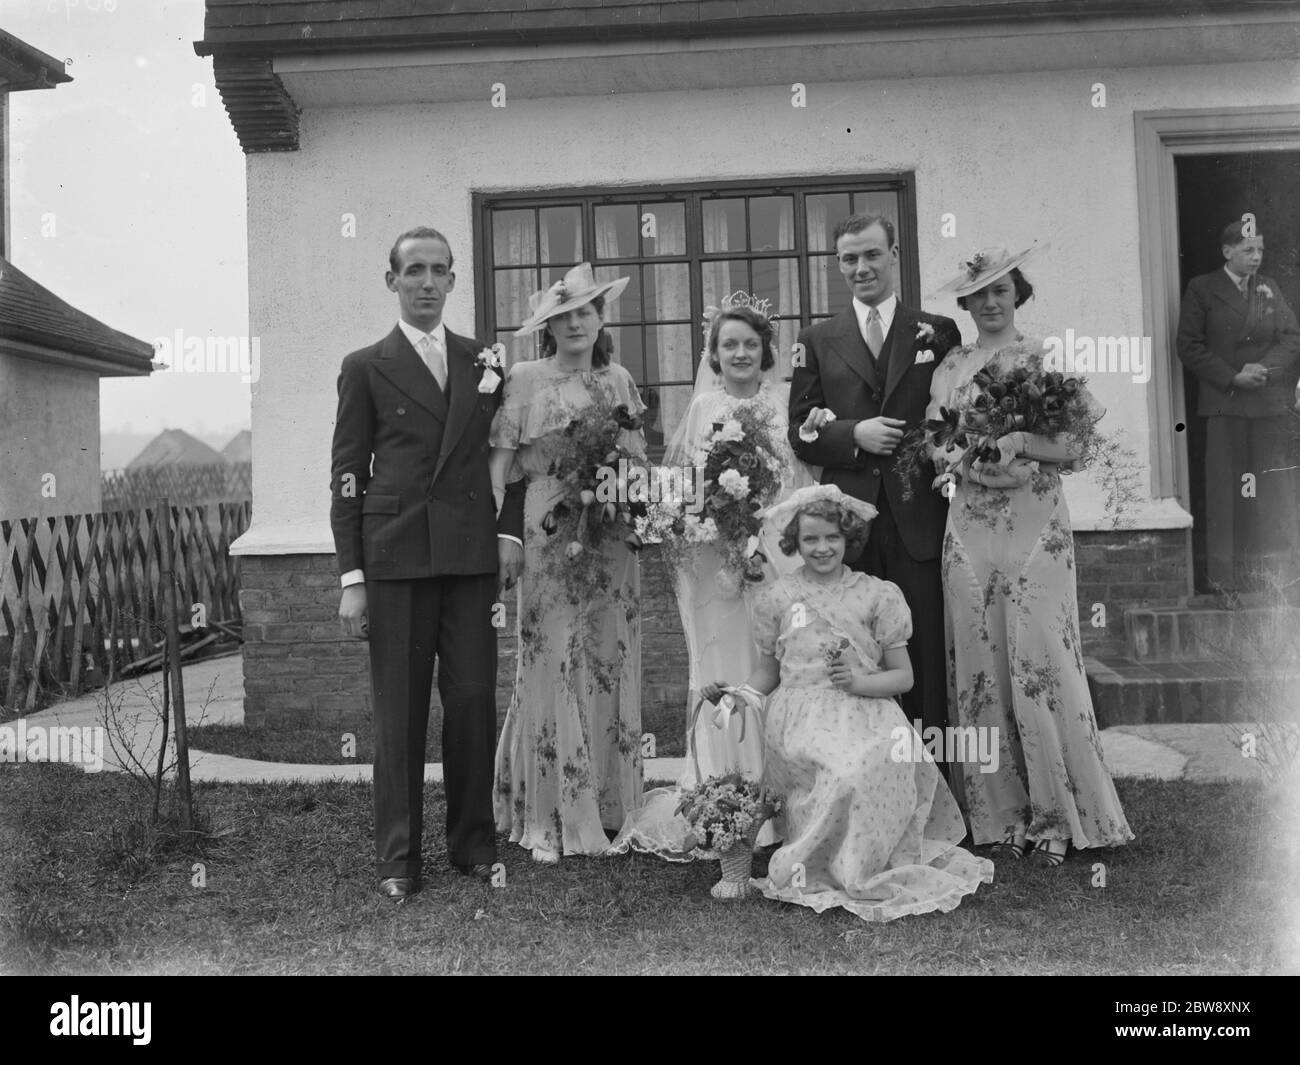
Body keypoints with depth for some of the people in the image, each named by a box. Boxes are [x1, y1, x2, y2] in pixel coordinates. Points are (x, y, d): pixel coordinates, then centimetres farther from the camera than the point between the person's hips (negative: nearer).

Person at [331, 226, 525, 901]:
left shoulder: (482, 360, 14)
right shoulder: (366, 368, 5)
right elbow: (347, 474, 2)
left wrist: (510, 530, 3)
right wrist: (351, 576, -4)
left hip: (471, 554, 3)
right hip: (394, 555, -2)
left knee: (474, 701, 4)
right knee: (399, 709, 2)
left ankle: (473, 843, 19)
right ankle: (398, 858, 13)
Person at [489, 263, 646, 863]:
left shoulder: (619, 380, 14)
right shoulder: (526, 379, 1)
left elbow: (639, 455, 19)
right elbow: (499, 461, -4)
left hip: (612, 537, 4)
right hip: (549, 532, -4)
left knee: (611, 664, 6)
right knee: (554, 665, -4)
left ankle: (609, 805, 17)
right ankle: (549, 818, 5)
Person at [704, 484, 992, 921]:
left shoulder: (877, 595, 9)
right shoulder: (777, 598, 12)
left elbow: (903, 676, 9)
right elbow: (768, 673, 17)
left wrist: (859, 682, -11)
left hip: (866, 709, 1)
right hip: (801, 715, -1)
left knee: (895, 755, -32)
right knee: (846, 768, -33)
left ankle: (860, 867, -16)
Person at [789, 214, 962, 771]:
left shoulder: (939, 331, 10)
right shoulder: (818, 340, 12)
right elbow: (800, 433, 7)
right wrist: (854, 435, -10)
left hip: (919, 516, 0)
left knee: (927, 652, 2)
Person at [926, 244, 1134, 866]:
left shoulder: (1049, 358, 4)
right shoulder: (949, 366, 13)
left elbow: (1076, 445, -2)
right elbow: (934, 445, 9)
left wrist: (1019, 440, -17)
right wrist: (968, 460, -11)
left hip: (1035, 525, -3)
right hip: (970, 527, 3)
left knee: (1040, 661, -5)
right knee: (980, 663, 3)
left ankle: (1056, 814, 9)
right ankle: (1001, 811, 14)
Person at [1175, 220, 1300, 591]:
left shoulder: (1269, 288, 15)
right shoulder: (1202, 289, 3)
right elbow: (1189, 347, -3)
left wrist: (1265, 368, -9)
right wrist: (1233, 377, -11)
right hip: (1225, 404, -3)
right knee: (1227, 488, -2)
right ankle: (1228, 573, 5)